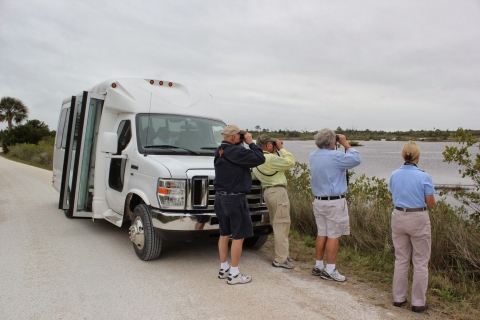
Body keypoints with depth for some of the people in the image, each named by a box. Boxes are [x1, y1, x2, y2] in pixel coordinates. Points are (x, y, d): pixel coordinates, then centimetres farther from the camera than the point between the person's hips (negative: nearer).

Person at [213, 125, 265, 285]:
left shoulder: (220, 151, 8)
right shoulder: (237, 151, -19)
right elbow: (259, 158, -18)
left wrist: (244, 144, 5)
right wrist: (251, 143, -7)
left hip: (220, 197, 9)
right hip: (235, 198, -9)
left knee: (224, 234, 17)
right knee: (238, 236, 0)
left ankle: (223, 268, 27)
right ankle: (234, 274, 6)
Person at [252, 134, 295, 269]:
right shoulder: (270, 158, -17)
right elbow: (290, 162, -14)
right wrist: (281, 149, -3)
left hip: (267, 191, 10)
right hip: (278, 191, -10)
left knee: (277, 225, 16)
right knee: (282, 224, -6)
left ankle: (283, 254, 25)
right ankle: (281, 260, -3)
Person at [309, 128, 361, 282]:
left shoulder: (312, 157, 5)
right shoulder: (335, 156, -16)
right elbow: (356, 159, -8)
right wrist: (346, 144, 1)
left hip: (318, 200, 7)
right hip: (334, 202, -7)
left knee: (321, 233, 14)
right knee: (333, 236, 1)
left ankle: (318, 266, 22)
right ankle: (330, 270, 7)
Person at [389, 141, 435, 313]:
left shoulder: (394, 175, 0)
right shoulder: (424, 177, -14)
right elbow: (430, 203, -7)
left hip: (398, 217, 4)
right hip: (418, 219, -4)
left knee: (401, 260, 15)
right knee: (420, 262, 8)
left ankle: (399, 297, 23)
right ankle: (418, 302, 15)